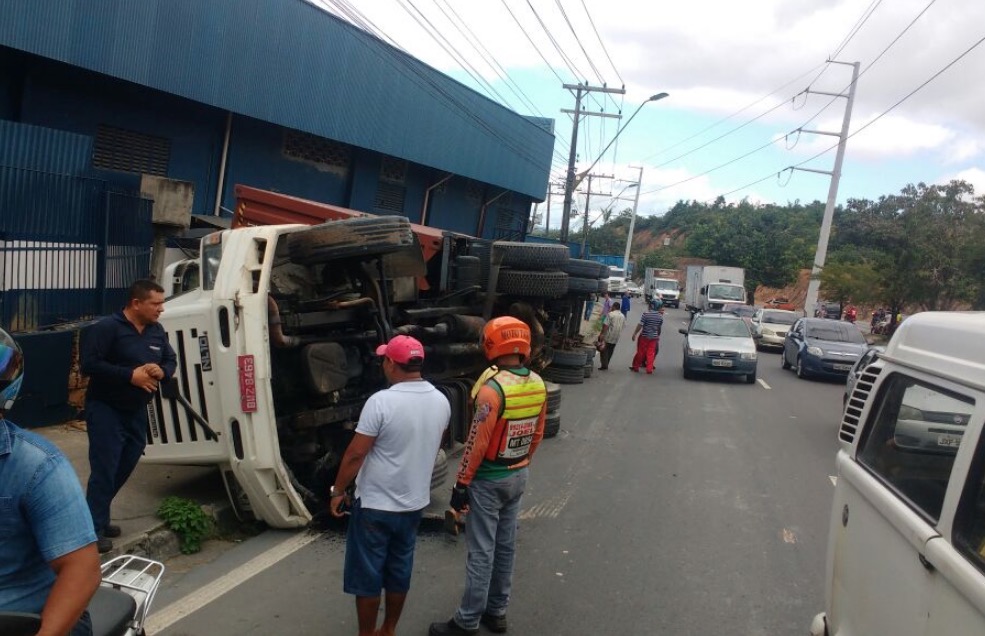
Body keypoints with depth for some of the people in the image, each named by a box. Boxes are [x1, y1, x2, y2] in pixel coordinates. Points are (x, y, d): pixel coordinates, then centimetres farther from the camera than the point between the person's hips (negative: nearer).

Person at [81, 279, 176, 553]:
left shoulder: (157, 330, 6)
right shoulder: (106, 328, -16)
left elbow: (171, 360, 11)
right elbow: (89, 364, -22)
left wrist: (161, 371, -13)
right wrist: (130, 375, -26)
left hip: (137, 411, 8)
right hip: (106, 409, -7)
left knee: (125, 466, 14)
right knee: (104, 469, -9)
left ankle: (99, 518, 29)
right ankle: (94, 530, -1)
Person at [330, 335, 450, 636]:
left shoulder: (381, 402, -23)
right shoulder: (441, 401, -3)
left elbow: (355, 454, -18)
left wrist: (338, 491, -5)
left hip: (375, 505, -6)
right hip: (414, 502, 6)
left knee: (367, 576, 10)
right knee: (399, 570, 19)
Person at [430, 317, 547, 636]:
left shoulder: (493, 389, -25)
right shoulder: (538, 385, -1)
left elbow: (477, 442, -21)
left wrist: (462, 483, -13)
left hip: (488, 480, -7)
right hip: (518, 477, 7)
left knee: (481, 552, 2)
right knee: (505, 546, 17)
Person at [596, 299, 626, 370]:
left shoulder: (611, 314, -12)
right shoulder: (623, 316, 9)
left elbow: (605, 325, -17)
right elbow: (623, 326, 13)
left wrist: (602, 334, -14)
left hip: (608, 336, -6)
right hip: (616, 337, 6)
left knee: (604, 351, 0)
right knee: (610, 351, 15)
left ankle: (604, 365, -5)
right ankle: (606, 365, 19)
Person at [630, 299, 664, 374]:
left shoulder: (646, 313, -14)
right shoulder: (660, 316, 0)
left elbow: (640, 325, -15)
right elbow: (660, 328, 9)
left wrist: (634, 334, -8)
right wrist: (658, 335, 25)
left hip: (644, 336, -3)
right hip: (654, 337, 3)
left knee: (640, 352, 7)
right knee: (651, 353, 8)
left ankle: (636, 367, 17)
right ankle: (649, 369, 7)